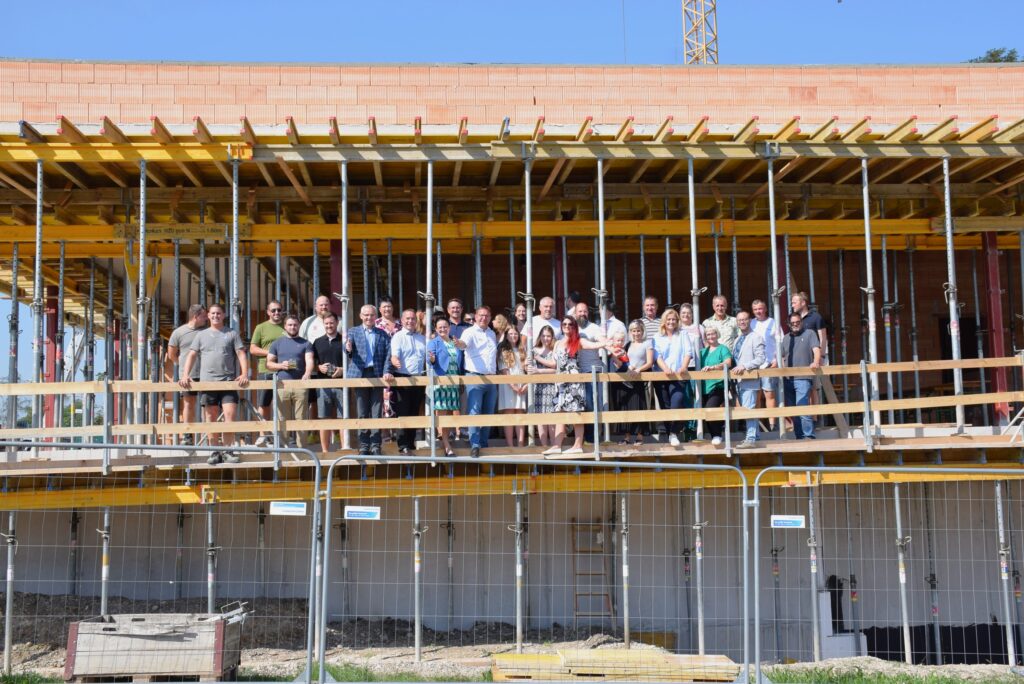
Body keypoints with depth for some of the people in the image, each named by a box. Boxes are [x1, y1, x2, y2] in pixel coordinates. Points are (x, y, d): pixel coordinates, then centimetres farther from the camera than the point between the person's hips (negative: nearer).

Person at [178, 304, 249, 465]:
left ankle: (227, 451, -2)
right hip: (207, 382, 2)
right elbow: (191, 355, 9)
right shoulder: (201, 335, 14)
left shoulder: (232, 334, 9)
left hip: (229, 381, -1)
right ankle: (215, 451, 10)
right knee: (211, 417, 4)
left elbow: (241, 355, 3)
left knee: (230, 414, -10)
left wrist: (244, 375, -11)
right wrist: (185, 375, -4)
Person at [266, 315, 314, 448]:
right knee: (283, 419, -1)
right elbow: (269, 363, 14)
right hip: (282, 384, 1)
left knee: (300, 419, -3)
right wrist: (281, 365, -7)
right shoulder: (277, 343, 15)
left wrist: (307, 374, -23)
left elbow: (309, 361, -3)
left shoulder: (305, 343, 12)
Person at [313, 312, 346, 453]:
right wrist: (319, 367, -6)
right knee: (324, 418, 2)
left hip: (341, 383, -2)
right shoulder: (318, 342, 13)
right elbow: (312, 362, 14)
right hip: (323, 384, 2)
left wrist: (343, 370, -12)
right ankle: (325, 451, 8)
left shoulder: (344, 341, 7)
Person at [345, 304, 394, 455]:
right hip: (360, 375, 0)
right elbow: (348, 351, -5)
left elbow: (388, 355, 3)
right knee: (362, 413, 3)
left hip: (377, 374, 0)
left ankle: (375, 446, 3)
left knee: (377, 412, 0)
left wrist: (387, 372, -11)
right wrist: (348, 349, -28)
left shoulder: (383, 334, 10)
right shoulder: (353, 332, 8)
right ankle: (364, 446, 8)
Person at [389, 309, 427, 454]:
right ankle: (403, 445, -3)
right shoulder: (398, 337, -2)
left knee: (415, 413, 9)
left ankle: (411, 443, 16)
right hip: (403, 378, -5)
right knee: (403, 414, -5)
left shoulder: (422, 338, 16)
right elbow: (394, 356, -17)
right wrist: (396, 362, -37)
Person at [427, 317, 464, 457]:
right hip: (439, 380, -5)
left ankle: (445, 439, 19)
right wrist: (432, 359, -32)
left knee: (450, 413, 7)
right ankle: (447, 446, -12)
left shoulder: (456, 343, 18)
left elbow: (461, 362, 18)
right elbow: (429, 359, -10)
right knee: (441, 413, -9)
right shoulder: (433, 343, 4)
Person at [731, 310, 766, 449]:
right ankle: (750, 436, 17)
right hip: (739, 380, 8)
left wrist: (744, 366, -20)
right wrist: (735, 369, 5)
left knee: (749, 409, -13)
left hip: (750, 379, -8)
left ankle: (751, 439, -13)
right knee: (745, 410, 11)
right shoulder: (737, 340, 19)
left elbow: (760, 359, -14)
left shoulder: (756, 337, -5)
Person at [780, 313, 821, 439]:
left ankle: (809, 436, -13)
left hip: (803, 378, -6)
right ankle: (799, 437, 15)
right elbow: (782, 357, 25)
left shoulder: (809, 334, 5)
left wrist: (816, 362, -27)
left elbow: (816, 350, -9)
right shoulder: (786, 338, 20)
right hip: (788, 380, 6)